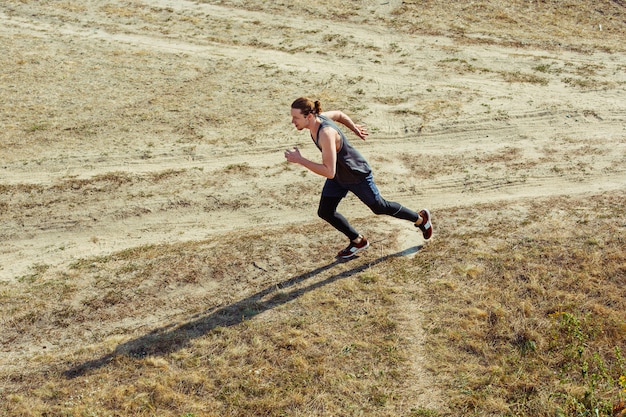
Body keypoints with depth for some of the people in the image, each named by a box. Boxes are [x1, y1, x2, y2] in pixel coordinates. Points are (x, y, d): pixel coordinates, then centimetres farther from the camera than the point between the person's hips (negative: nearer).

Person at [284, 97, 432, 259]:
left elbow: (329, 172, -42)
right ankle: (358, 242, 26)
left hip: (358, 176, -8)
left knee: (379, 207, 13)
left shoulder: (326, 133, -40)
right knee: (325, 212, 5)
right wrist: (355, 128, 22)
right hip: (338, 176, 8)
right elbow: (339, 114, 8)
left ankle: (420, 218, 39)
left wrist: (299, 159, -42)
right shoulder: (316, 119, -13)